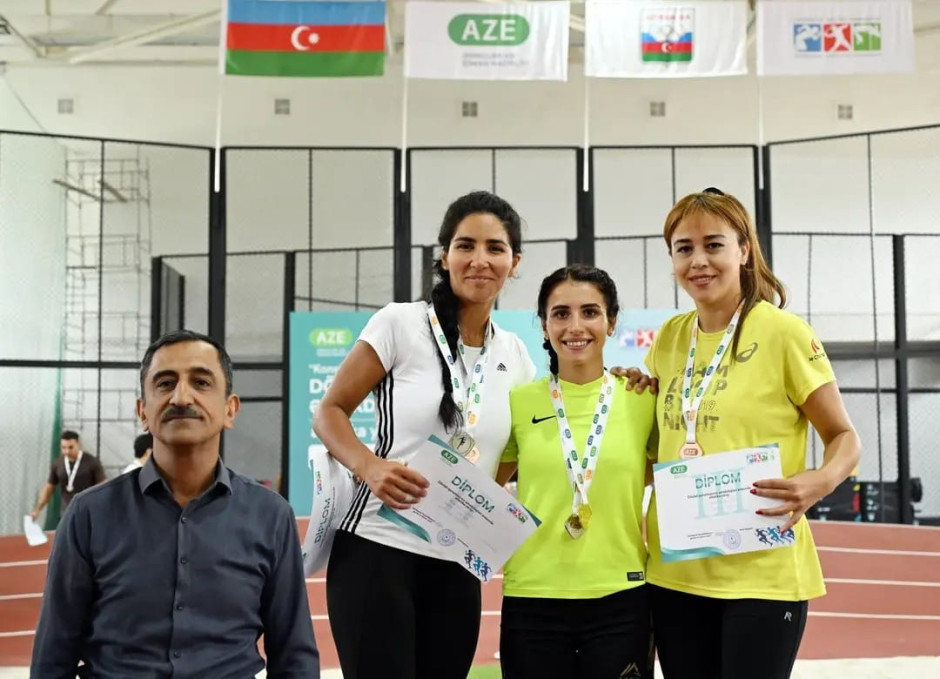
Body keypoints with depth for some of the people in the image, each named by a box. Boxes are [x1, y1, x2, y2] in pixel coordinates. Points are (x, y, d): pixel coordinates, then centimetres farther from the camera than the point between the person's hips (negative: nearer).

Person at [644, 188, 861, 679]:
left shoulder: (783, 332, -8)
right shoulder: (669, 338, 7)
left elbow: (844, 437, -4)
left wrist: (820, 481, -23)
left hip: (762, 572, -5)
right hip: (674, 570, 5)